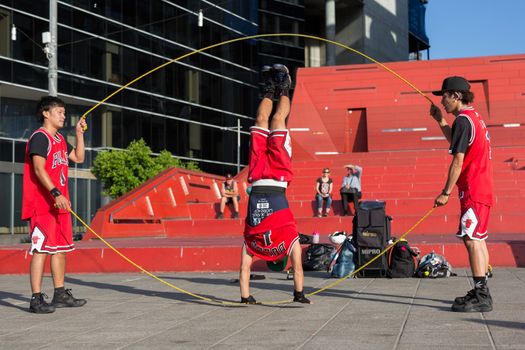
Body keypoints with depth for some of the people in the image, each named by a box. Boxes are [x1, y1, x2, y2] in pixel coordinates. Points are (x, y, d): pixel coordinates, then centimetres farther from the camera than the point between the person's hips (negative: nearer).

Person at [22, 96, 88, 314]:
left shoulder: (60, 140, 18)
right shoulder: (40, 137, -10)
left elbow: (78, 158, 28)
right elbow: (39, 169, -20)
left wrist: (79, 134, 19)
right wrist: (55, 193, -29)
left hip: (59, 204, 10)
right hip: (42, 205, -10)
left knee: (61, 248, 12)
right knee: (41, 249, -10)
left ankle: (60, 295, 20)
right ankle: (36, 299, -9)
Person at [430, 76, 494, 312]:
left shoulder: (463, 120, -14)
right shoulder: (474, 117, 16)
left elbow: (458, 161, -19)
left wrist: (446, 192, -16)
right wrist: (440, 120, 29)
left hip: (473, 189, -10)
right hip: (482, 187, 10)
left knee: (472, 239, -11)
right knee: (477, 239, 14)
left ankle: (481, 297, -12)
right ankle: (480, 292, 20)